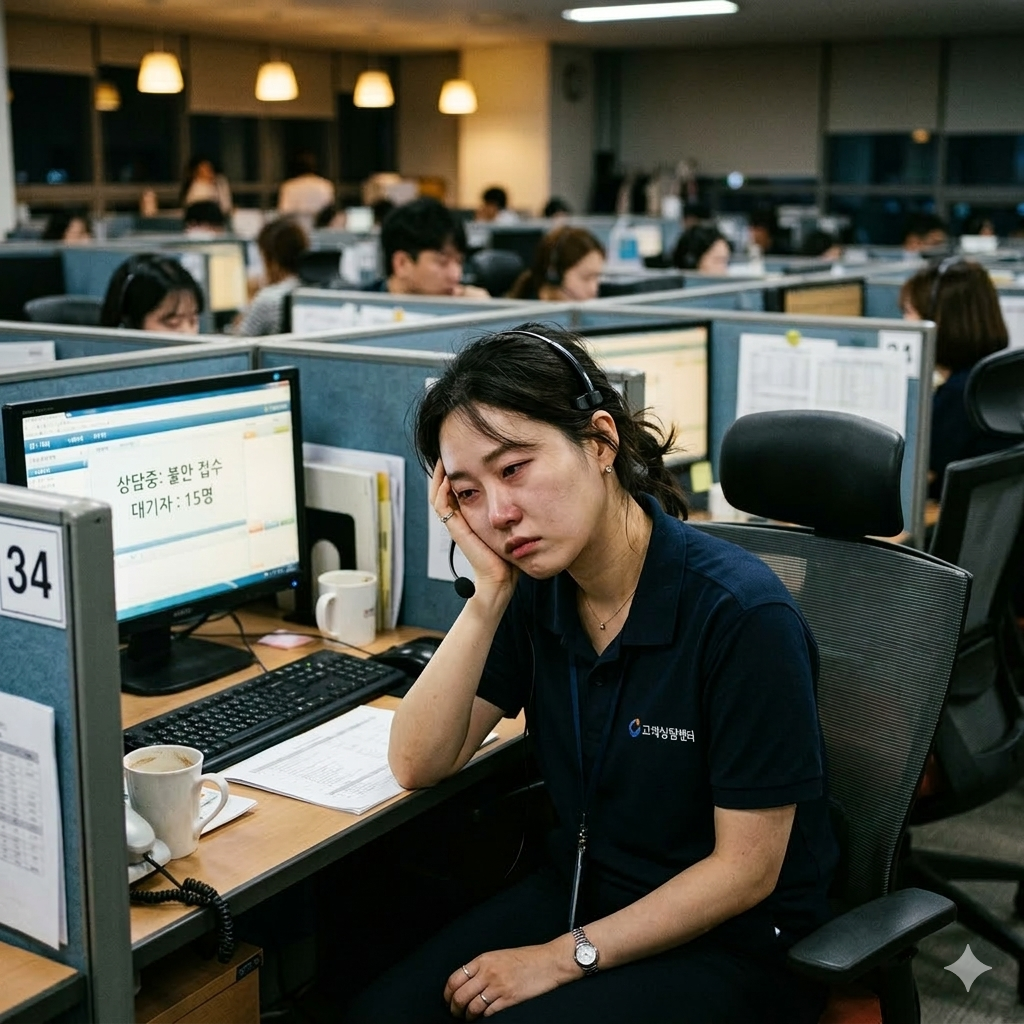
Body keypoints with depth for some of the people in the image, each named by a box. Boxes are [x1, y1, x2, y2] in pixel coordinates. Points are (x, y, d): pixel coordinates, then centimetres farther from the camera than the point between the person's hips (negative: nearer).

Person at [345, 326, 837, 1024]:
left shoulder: (742, 613, -24)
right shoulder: (536, 587, -6)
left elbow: (745, 868, -18)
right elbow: (418, 764, -9)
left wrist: (563, 958, -16)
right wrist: (490, 594, -20)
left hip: (733, 938, -5)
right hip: (581, 889, 5)